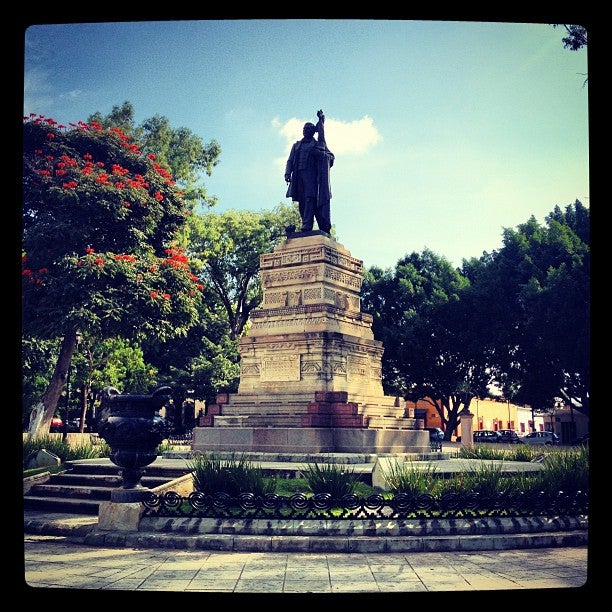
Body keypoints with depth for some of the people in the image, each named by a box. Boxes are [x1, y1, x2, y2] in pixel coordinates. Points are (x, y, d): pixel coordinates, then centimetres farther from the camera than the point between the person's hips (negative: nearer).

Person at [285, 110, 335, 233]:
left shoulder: (318, 144, 16)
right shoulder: (296, 145, 26)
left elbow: (331, 156, 10)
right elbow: (290, 160, 17)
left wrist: (320, 154, -8)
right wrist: (287, 173, 1)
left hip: (311, 173, -4)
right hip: (298, 174, 4)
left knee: (310, 198, -19)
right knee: (302, 201, -5)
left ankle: (307, 226, -29)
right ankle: (306, 226, -8)